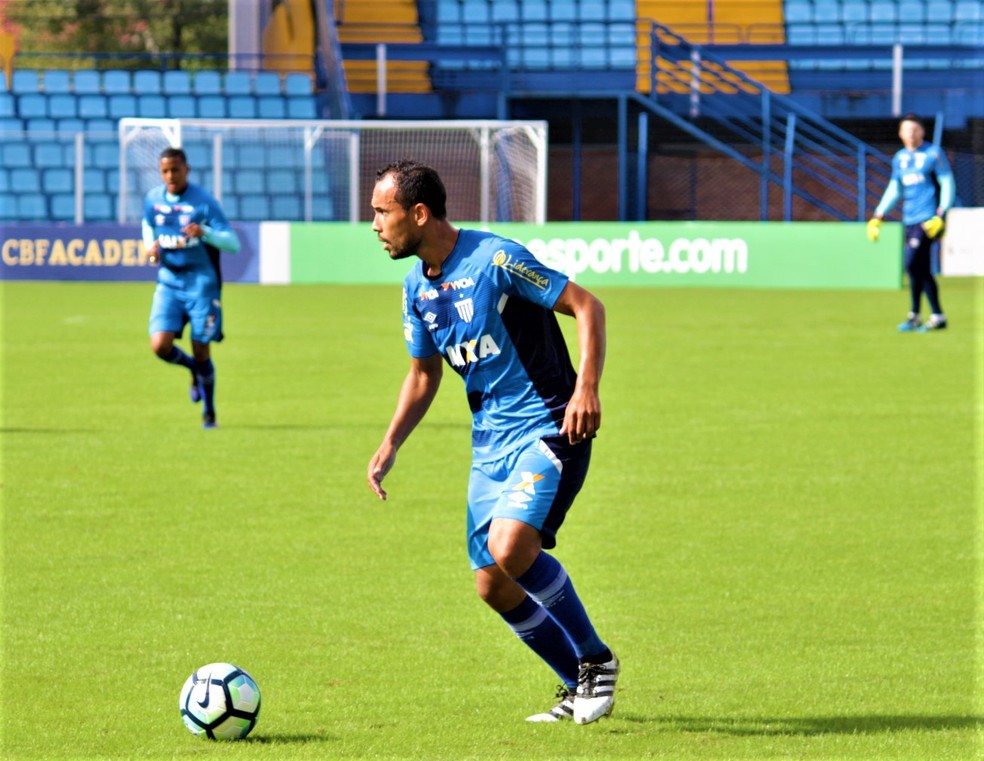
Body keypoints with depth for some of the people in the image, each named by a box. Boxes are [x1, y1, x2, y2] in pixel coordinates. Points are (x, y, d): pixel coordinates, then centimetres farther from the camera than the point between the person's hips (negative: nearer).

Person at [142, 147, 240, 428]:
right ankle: (194, 370, 23)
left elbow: (233, 244, -13)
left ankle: (209, 413, 22)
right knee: (160, 345, -12)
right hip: (169, 281, 3)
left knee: (201, 351, 0)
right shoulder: (152, 199, 1)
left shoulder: (203, 202, -12)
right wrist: (150, 246, 1)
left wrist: (205, 233, -32)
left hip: (201, 282, -3)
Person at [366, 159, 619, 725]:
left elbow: (587, 306, -14)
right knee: (494, 585, 3)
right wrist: (391, 444, 9)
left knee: (510, 548, -27)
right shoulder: (417, 287, 8)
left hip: (547, 429, -8)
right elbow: (424, 374, 22)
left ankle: (596, 661, -8)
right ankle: (581, 688, 20)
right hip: (490, 443, 8)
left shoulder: (495, 258, -16)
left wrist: (587, 388, -26)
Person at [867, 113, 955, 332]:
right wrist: (878, 216, 16)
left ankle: (914, 316, -8)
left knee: (912, 263, -16)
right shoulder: (900, 158, 15)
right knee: (922, 270, 5)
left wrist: (941, 215, -16)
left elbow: (947, 184, -5)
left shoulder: (933, 154, -2)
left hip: (928, 217, -6)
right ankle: (937, 317, 10)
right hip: (910, 221, 6)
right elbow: (894, 190, 23)